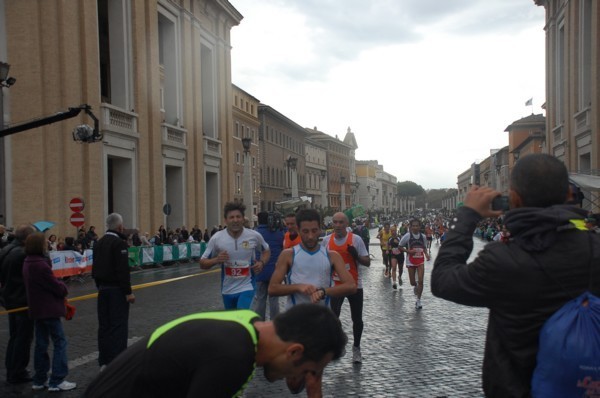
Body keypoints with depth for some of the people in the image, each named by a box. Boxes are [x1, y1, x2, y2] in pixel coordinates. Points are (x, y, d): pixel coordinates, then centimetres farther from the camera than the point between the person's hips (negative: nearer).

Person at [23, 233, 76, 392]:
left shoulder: (28, 263, 9)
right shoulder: (41, 265, -22)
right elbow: (57, 287, -19)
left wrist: (59, 286, 2)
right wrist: (64, 287, 1)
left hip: (37, 309, 10)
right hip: (48, 309, -10)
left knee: (41, 343, 15)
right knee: (60, 342, -3)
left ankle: (39, 380, 21)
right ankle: (57, 381, -2)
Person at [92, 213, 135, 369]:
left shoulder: (99, 243, 11)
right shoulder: (119, 243, -14)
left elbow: (95, 269, 16)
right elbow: (123, 270, -20)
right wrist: (128, 292, -17)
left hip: (103, 288, 8)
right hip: (117, 289, -8)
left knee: (104, 325, 11)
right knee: (118, 326, -4)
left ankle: (104, 362, 16)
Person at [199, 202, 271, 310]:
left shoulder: (254, 236, -10)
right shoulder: (216, 238, -10)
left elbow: (266, 251, 11)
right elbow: (202, 263, -3)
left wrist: (262, 262, -10)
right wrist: (216, 260, -24)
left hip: (247, 287, -2)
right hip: (227, 289, 3)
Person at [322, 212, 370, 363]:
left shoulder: (356, 239, -8)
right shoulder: (326, 240, 0)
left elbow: (367, 262, -6)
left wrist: (356, 255, -24)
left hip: (355, 285, -1)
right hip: (335, 285, 1)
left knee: (357, 319, 9)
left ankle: (356, 348, 28)